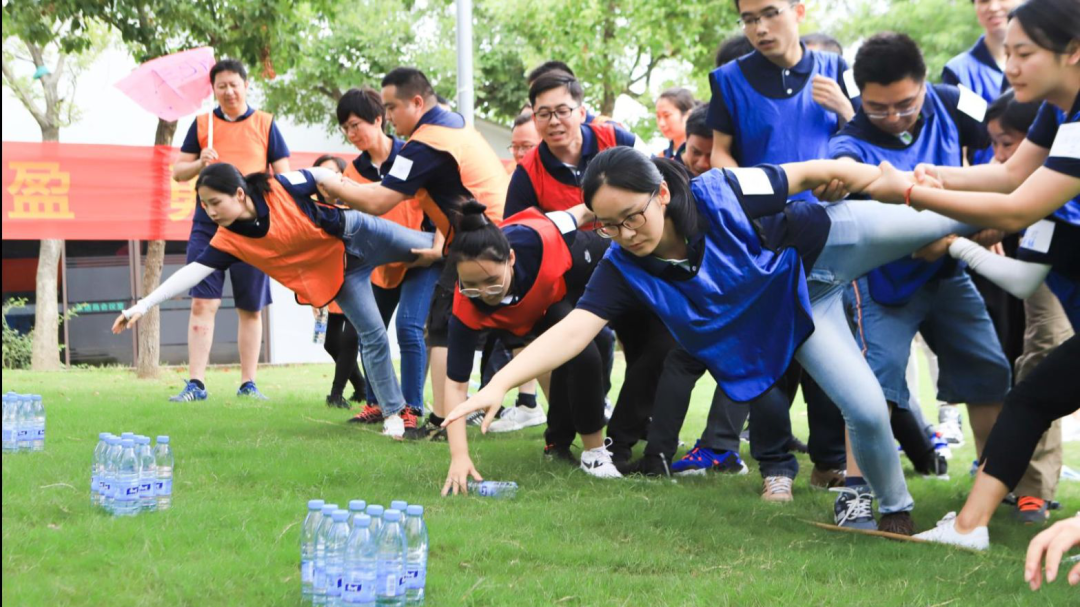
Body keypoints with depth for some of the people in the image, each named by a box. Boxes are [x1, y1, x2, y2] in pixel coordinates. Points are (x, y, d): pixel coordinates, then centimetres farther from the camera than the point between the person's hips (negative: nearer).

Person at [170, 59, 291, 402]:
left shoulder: (265, 124, 7)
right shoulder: (202, 124, 10)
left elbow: (283, 175, 6)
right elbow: (178, 171, 12)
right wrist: (199, 164, -10)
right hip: (208, 224, 1)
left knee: (251, 308, 5)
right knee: (202, 303, -7)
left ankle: (248, 384, 12)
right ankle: (196, 383, -6)